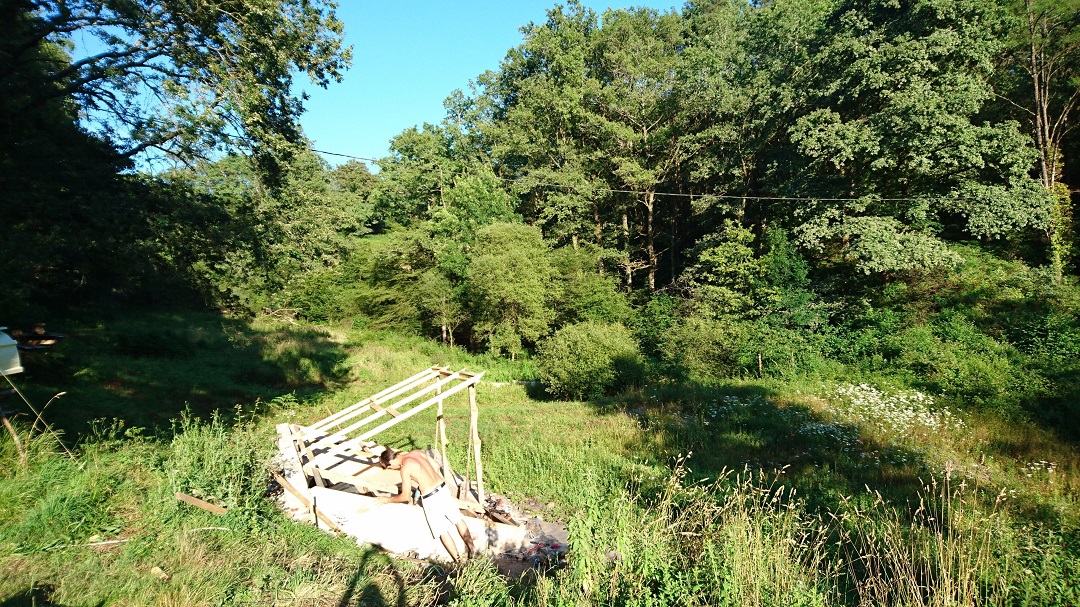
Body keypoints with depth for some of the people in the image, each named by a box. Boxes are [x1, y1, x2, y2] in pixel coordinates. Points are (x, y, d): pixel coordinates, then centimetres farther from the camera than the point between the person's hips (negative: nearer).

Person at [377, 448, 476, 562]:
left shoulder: (405, 468, -15)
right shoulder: (418, 452, 4)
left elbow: (405, 497, -10)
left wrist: (388, 500, 8)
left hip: (431, 498, -7)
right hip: (443, 488, 7)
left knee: (442, 531, 12)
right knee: (457, 519, 21)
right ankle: (472, 548, 33)